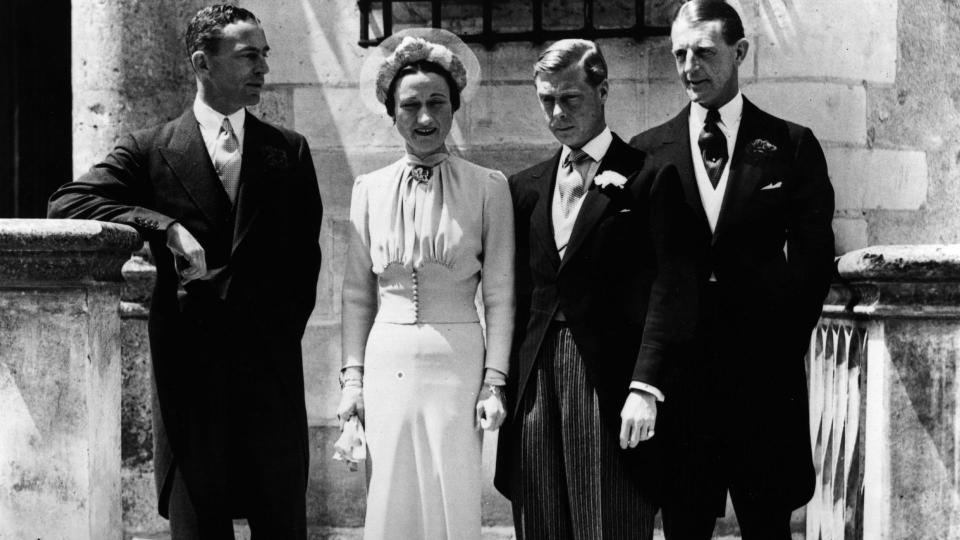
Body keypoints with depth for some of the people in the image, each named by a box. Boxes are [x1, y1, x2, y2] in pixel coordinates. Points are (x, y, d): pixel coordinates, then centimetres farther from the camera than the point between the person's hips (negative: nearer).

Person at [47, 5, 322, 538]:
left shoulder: (290, 152, 10)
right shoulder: (149, 150, 4)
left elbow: (306, 255, 12)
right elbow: (67, 203, -8)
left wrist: (283, 333, 4)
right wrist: (165, 227, -16)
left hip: (271, 363, 1)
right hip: (187, 364, -1)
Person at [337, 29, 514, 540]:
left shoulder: (488, 187, -1)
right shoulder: (369, 188, 7)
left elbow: (499, 297, 1)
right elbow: (357, 293, 11)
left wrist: (494, 383, -4)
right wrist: (352, 377, 6)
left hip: (456, 362, -2)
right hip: (387, 360, 2)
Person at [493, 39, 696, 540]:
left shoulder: (650, 176, 0)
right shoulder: (524, 187, 16)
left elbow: (669, 287, -7)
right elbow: (516, 295, 16)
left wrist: (645, 386, -15)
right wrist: (502, 387, 5)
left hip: (610, 383, -4)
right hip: (535, 381, 5)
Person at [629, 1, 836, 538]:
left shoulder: (792, 145, 4)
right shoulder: (648, 151, 7)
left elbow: (814, 255, 3)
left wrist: (785, 343, -4)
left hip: (764, 371, -1)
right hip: (679, 372, 1)